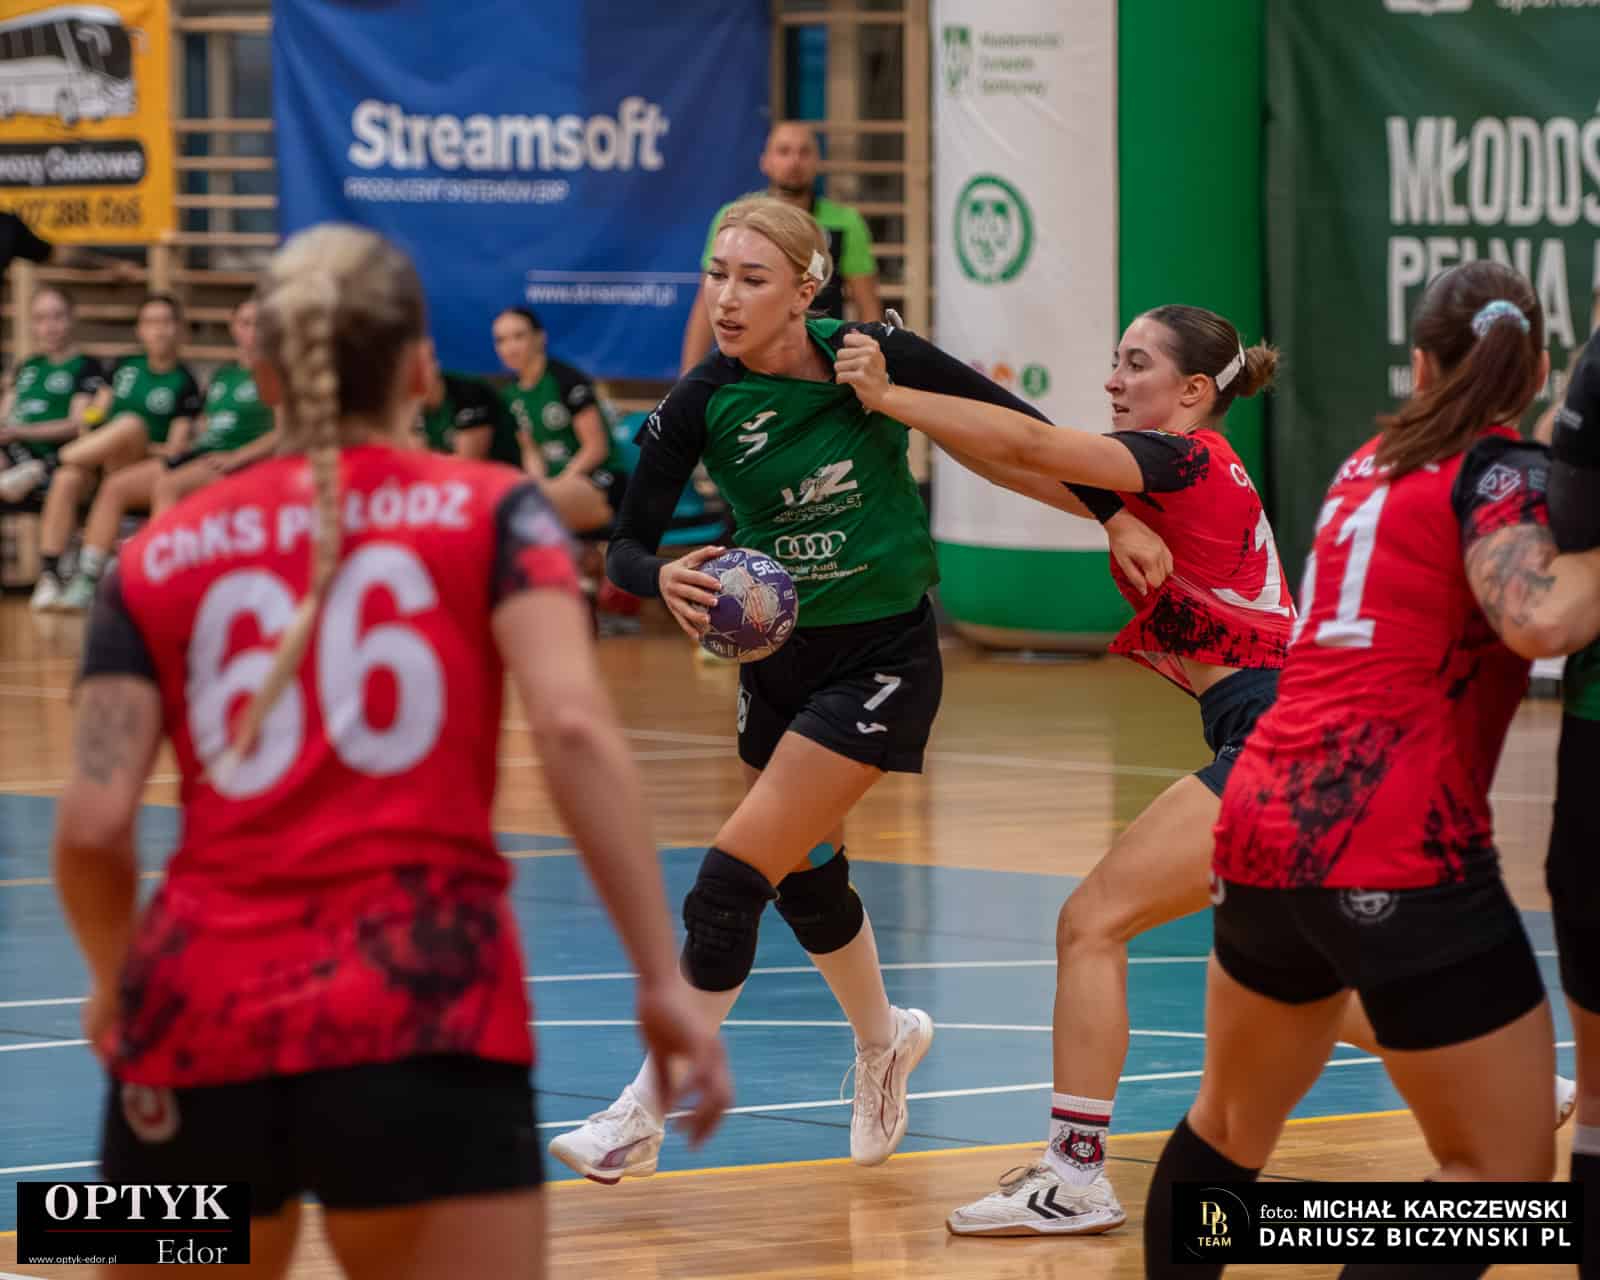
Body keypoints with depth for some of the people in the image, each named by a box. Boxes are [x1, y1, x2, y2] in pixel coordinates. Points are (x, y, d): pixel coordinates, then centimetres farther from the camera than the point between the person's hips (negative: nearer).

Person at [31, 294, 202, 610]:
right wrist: (91, 418, -6)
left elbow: (176, 448, -3)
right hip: (97, 453, 3)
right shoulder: (126, 366, 17)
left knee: (132, 423, -36)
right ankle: (48, 578, -40)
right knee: (65, 480, -34)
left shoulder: (184, 383, 4)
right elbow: (95, 413, 16)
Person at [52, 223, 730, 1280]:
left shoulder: (162, 558, 13)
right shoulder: (491, 512, 8)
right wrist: (662, 979, -8)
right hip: (423, 1012, -2)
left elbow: (95, 824, 2)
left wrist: (117, 987, 21)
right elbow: (576, 729, -9)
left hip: (200, 1022, 3)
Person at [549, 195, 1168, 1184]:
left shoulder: (875, 360, -18)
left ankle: (644, 1118, -5)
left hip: (881, 661, -5)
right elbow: (625, 548, -11)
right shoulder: (700, 405, -11)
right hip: (778, 657, 5)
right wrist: (665, 578, -33)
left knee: (732, 881, -13)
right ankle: (883, 1040, 51)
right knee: (808, 880, 20)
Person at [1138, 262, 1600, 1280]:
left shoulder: (1370, 465, 19)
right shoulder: (1500, 468, -3)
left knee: (1232, 1124, 26)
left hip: (1267, 826, 8)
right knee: (1504, 1172, -3)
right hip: (1402, 852, -8)